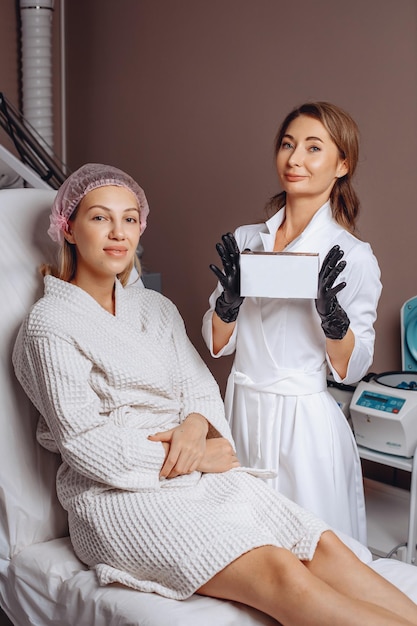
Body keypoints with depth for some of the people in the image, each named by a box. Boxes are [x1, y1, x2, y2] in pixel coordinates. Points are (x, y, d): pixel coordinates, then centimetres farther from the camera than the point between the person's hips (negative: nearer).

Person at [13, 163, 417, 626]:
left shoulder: (155, 308, 17)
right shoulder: (50, 324, -4)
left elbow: (200, 386, 14)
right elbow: (84, 442, -12)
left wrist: (196, 426, -11)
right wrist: (199, 457, -10)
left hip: (202, 474, 7)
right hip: (122, 495, -6)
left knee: (325, 549, -16)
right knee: (280, 572, -26)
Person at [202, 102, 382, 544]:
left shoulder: (353, 256, -7)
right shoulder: (244, 240, 5)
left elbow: (350, 369, -6)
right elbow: (218, 345, 6)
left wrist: (329, 307, -23)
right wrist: (230, 296, -12)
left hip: (304, 421, -4)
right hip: (241, 413, 4)